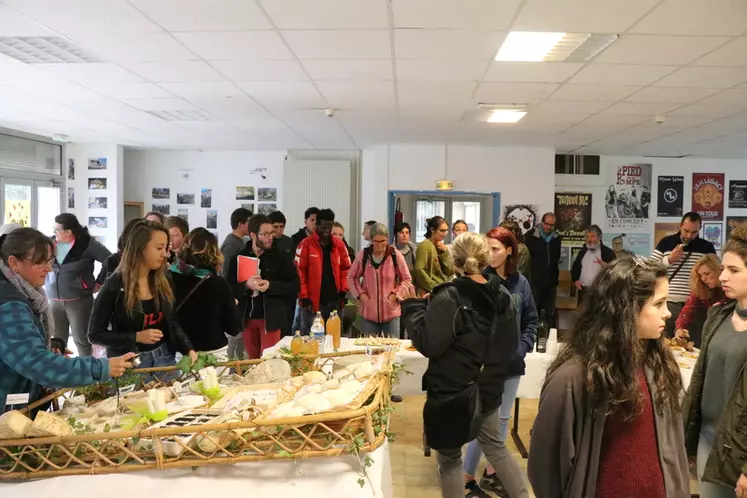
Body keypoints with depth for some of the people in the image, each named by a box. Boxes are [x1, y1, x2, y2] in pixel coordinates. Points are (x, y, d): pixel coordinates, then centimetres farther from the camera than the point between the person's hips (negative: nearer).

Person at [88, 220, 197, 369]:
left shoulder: (163, 281, 0)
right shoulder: (114, 285, -14)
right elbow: (95, 334, -10)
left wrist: (188, 349, -6)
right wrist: (137, 337, -21)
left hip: (164, 357, 4)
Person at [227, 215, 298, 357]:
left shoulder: (281, 256, -2)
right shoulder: (240, 257, 3)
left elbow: (295, 286, -6)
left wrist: (271, 285, -20)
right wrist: (246, 285, -19)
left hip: (271, 319, -2)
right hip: (248, 318, 3)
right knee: (253, 361, 15)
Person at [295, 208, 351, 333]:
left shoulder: (339, 244, 8)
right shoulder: (306, 244, -4)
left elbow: (346, 269, 12)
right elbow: (299, 272, -6)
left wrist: (343, 291, 1)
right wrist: (304, 298, -11)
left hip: (335, 301, 4)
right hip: (313, 302, -3)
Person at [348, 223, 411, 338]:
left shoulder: (396, 255, -6)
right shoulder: (363, 255, -4)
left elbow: (407, 279, 2)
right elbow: (351, 277, 7)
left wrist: (395, 294, -10)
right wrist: (360, 294, -5)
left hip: (391, 311, -1)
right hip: (368, 311, 1)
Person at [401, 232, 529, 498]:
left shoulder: (449, 297, -20)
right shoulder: (503, 295, 0)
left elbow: (428, 344, -21)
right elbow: (511, 344, 8)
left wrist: (412, 306, -11)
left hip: (452, 392, -6)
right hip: (488, 387, 6)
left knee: (450, 458, 10)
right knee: (495, 446, 26)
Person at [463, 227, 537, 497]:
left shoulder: (520, 282, 1)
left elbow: (531, 320, 10)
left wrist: (523, 347, -1)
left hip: (511, 362, 6)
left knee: (503, 419, 16)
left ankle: (490, 474, 33)